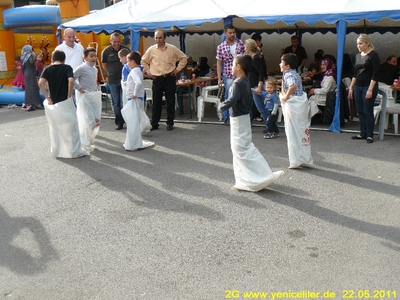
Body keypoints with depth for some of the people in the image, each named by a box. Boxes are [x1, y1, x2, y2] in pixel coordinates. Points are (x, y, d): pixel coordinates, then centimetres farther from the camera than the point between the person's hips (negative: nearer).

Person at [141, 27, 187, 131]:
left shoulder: (172, 48, -1)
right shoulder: (151, 50, 3)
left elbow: (183, 57, 10)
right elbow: (143, 61, 18)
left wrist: (178, 69, 4)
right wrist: (148, 71, 9)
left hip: (170, 78, -1)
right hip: (157, 79, 1)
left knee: (170, 102, 4)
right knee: (156, 102, 4)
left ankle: (170, 123, 14)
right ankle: (154, 124, 12)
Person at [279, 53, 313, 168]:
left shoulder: (288, 75, -13)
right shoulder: (295, 74, 16)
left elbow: (292, 86, -32)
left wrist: (286, 96, -20)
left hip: (293, 104, -9)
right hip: (301, 102, 9)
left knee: (293, 133, -2)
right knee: (302, 130, 13)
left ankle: (296, 161, 3)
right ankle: (305, 159, 21)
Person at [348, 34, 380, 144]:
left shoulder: (373, 55, -8)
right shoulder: (358, 56, 12)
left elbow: (375, 74, -13)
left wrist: (370, 90, -18)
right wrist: (351, 87, 13)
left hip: (368, 87, -7)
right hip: (358, 87, 7)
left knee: (368, 112, -3)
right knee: (360, 112, 9)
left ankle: (369, 135, 5)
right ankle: (362, 133, 16)